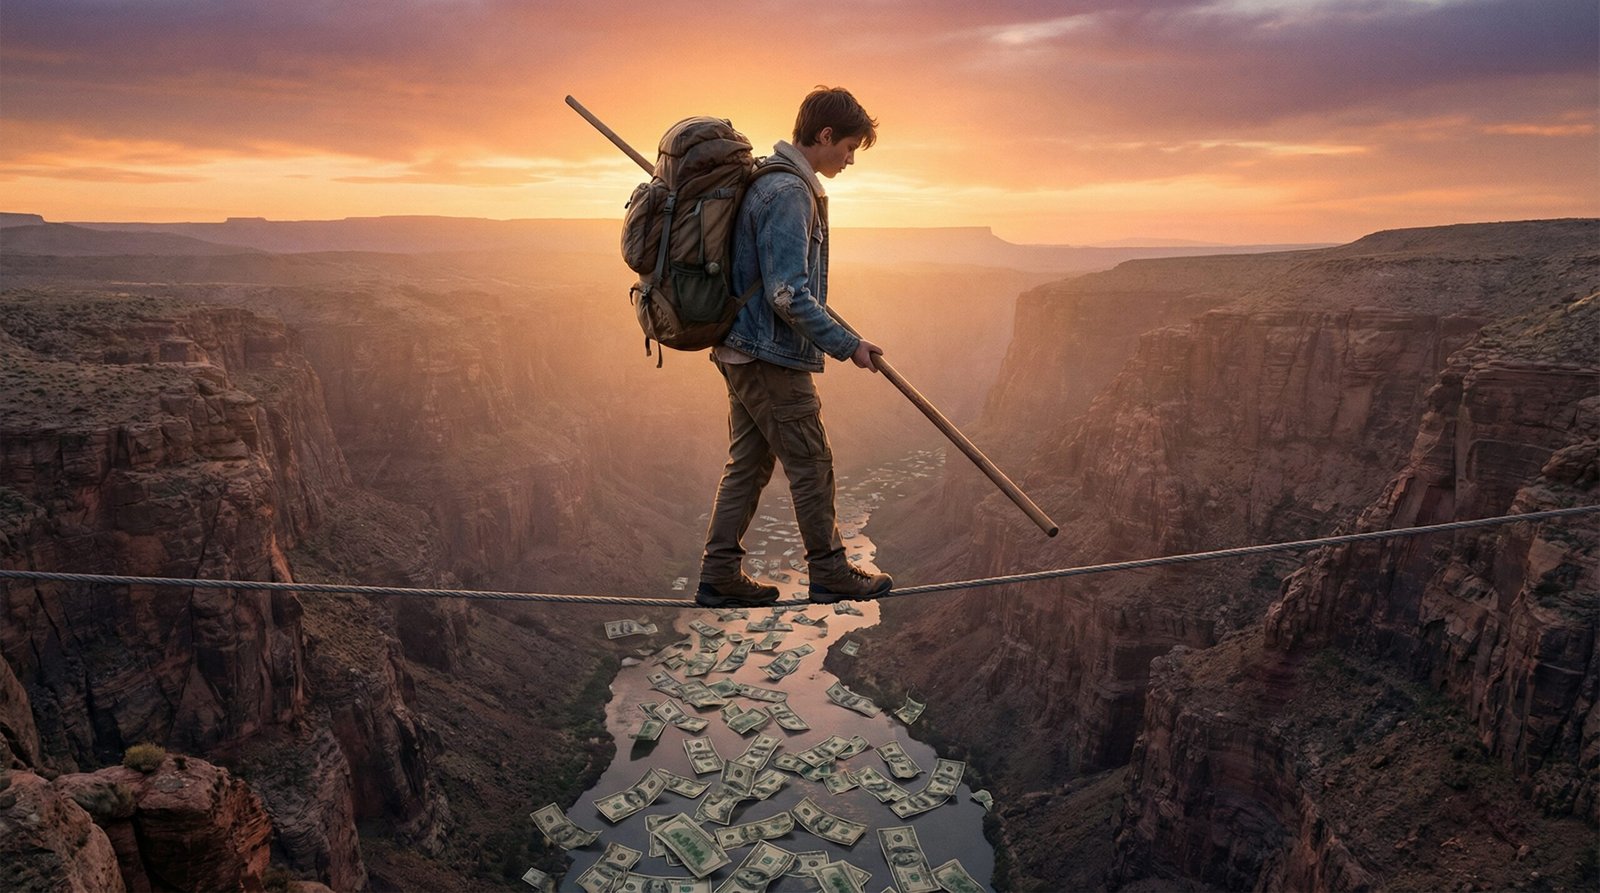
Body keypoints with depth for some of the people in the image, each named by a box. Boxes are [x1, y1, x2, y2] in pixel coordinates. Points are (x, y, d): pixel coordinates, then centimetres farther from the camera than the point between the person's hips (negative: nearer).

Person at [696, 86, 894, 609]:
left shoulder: (767, 180, 15)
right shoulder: (790, 192, -18)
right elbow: (788, 295, -24)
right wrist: (846, 345, -17)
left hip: (744, 351, 10)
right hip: (773, 356, -10)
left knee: (747, 464, 13)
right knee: (811, 466, 3)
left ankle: (720, 575, 18)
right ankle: (830, 573, 17)